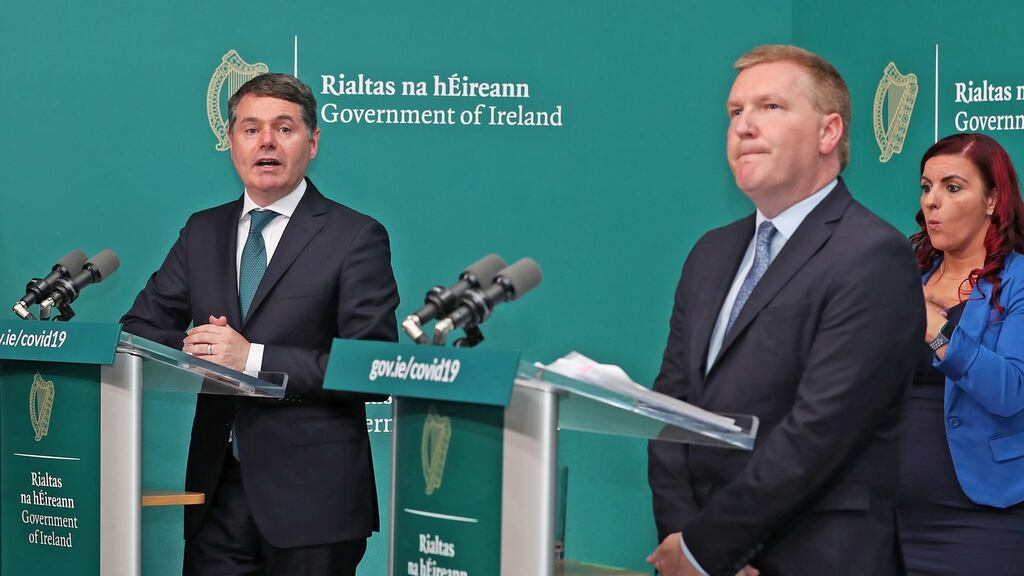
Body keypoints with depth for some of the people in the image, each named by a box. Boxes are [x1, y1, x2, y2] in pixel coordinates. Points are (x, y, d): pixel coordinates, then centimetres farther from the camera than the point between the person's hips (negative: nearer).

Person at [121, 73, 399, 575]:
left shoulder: (356, 237, -4)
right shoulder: (202, 232, 13)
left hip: (310, 494, -4)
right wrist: (188, 348, -9)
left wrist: (253, 359, -18)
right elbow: (137, 329, 14)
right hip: (216, 487, 4)